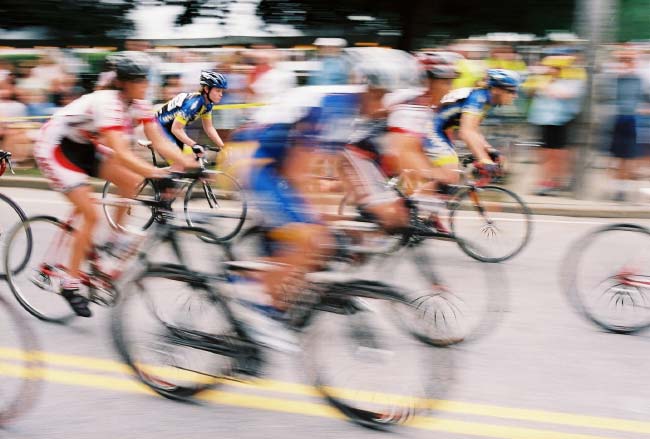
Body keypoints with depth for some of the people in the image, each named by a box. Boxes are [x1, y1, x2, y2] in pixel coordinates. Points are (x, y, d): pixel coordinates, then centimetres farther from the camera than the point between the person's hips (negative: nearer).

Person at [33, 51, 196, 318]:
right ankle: (70, 284, -3)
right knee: (91, 216, -15)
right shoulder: (108, 104, -33)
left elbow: (160, 142, -14)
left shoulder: (139, 105, -9)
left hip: (86, 146, 8)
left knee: (132, 182, -10)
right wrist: (157, 173, -53)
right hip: (55, 148, -8)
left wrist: (190, 164, -28)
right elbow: (121, 153, -43)